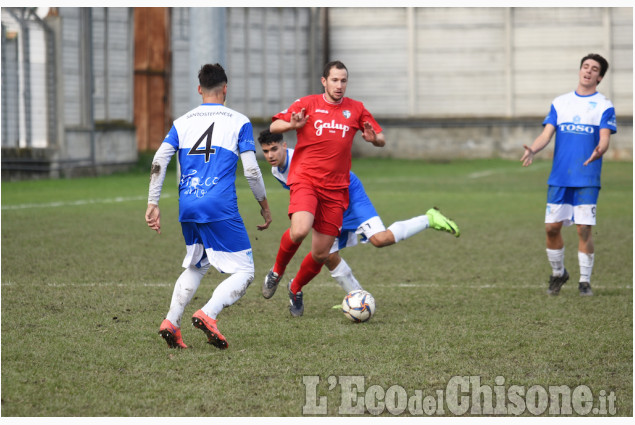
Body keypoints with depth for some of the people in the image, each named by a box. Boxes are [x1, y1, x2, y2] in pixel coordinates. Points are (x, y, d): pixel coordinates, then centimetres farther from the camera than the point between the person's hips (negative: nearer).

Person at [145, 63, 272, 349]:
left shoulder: (182, 122, 13)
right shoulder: (239, 122, 3)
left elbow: (159, 161, 4)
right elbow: (251, 170, -1)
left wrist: (153, 204, 7)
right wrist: (264, 204, 12)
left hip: (188, 208, 5)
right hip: (221, 209, -5)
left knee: (195, 267, 25)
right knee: (243, 272, 2)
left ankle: (171, 322, 6)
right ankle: (208, 315, -22)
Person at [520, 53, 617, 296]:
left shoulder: (604, 106, 2)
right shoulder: (560, 103, 12)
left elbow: (604, 138, -9)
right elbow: (547, 134, 5)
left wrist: (598, 152, -32)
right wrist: (533, 150, -15)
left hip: (587, 180, -3)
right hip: (559, 177, 3)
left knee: (584, 228, -7)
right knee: (552, 227, 0)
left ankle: (585, 281, 7)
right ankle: (558, 273, 22)